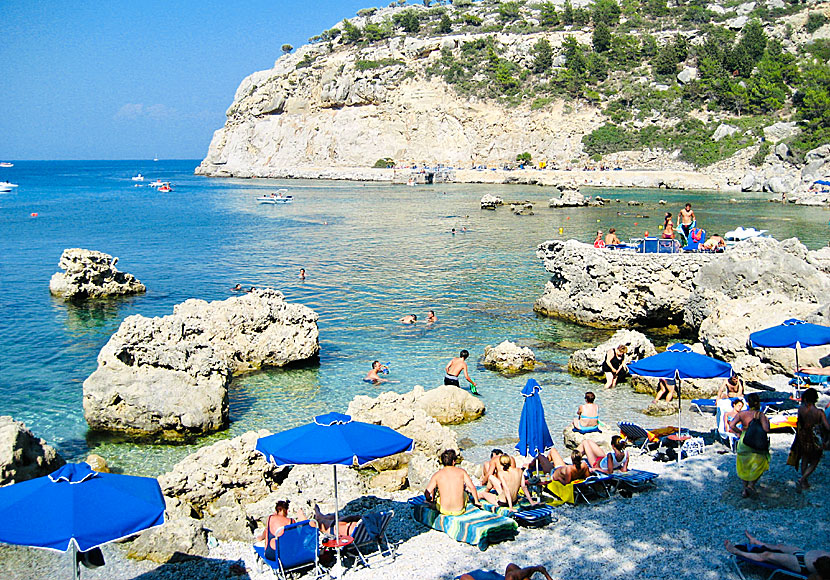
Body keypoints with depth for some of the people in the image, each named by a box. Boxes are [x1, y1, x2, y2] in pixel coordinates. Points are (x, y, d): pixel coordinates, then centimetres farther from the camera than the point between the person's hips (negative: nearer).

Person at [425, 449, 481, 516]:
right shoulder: (461, 471, -3)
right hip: (459, 511, 0)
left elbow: (427, 493, -8)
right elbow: (472, 488, -4)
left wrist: (430, 500, 14)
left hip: (444, 511, 0)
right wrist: (476, 501, 12)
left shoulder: (437, 475, -5)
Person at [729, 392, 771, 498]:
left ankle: (745, 489, 22)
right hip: (756, 445, -3)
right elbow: (766, 429, -24)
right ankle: (751, 485, 7)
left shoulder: (742, 414, -4)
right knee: (760, 465, 18)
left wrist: (740, 432, 3)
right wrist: (767, 422, -5)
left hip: (743, 442, 4)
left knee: (744, 467, 18)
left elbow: (732, 425, -12)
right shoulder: (760, 415, -14)